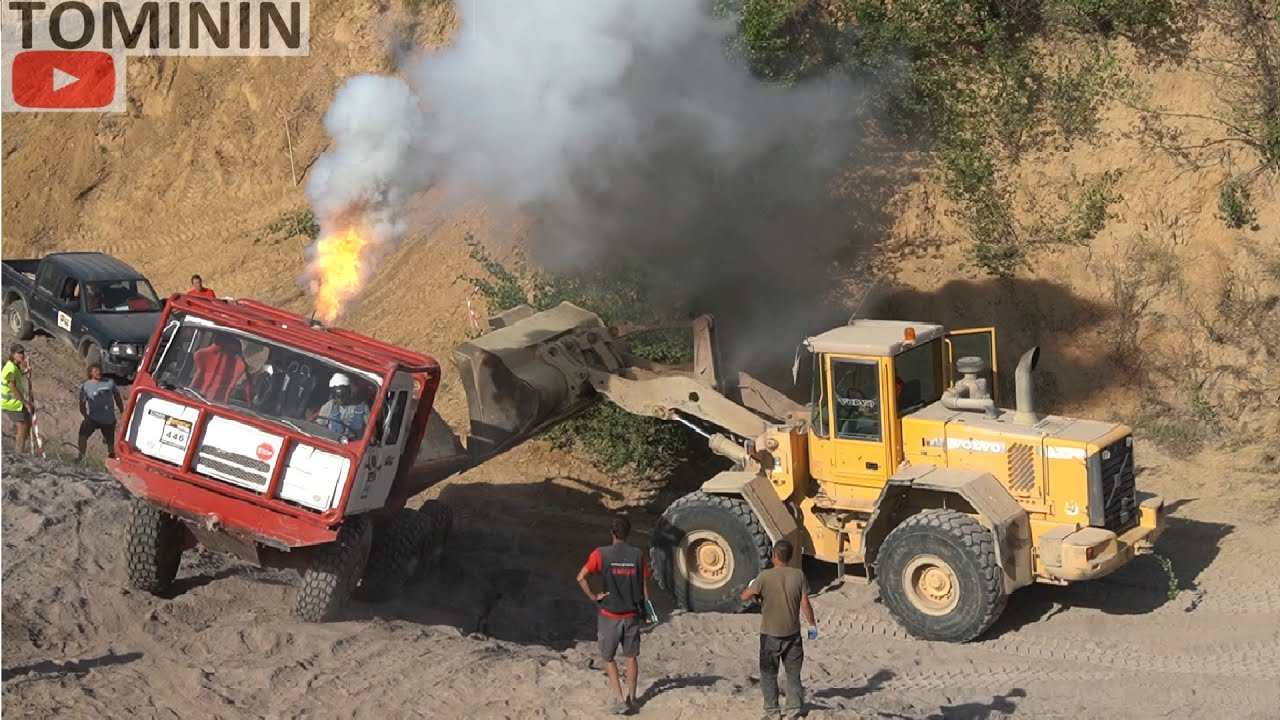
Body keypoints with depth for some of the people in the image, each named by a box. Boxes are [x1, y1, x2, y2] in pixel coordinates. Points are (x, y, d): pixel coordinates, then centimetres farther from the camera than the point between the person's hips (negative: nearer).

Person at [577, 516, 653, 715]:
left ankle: (619, 699, 1)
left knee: (608, 658, 11)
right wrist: (645, 608, 12)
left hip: (610, 615, -2)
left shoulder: (601, 554, -11)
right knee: (631, 657, 16)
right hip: (632, 614, 2)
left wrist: (593, 596, -8)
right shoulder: (638, 555, -4)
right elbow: (645, 584, 1)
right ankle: (631, 697, 23)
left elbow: (581, 577, -20)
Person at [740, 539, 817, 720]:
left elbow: (744, 597, -10)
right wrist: (812, 624, 6)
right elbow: (805, 604, -7)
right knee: (793, 673, 15)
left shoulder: (765, 576, -15)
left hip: (770, 634, -2)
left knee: (769, 674, 10)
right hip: (792, 633, 2)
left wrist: (751, 585, 11)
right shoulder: (798, 575, -8)